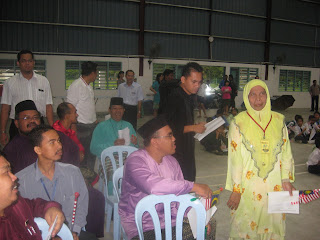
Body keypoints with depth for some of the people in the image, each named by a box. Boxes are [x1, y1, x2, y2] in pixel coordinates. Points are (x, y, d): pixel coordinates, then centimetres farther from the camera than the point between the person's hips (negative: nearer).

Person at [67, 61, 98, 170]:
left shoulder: (89, 87, 14)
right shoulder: (75, 86, -13)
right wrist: (73, 128, -19)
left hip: (92, 125, 9)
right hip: (81, 127, -8)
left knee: (92, 153, 14)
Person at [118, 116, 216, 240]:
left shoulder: (171, 161, 7)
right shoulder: (135, 161, -17)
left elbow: (182, 195, 11)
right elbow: (154, 186, -35)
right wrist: (194, 187, -30)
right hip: (142, 226, -6)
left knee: (210, 224, -5)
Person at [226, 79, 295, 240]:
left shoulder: (279, 120, 2)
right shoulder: (238, 123, -7)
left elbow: (286, 152, 7)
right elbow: (234, 157, -8)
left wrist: (287, 180, 0)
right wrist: (236, 190, -9)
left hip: (275, 186, 3)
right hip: (248, 188, -2)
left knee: (273, 225, 14)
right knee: (246, 227, 9)